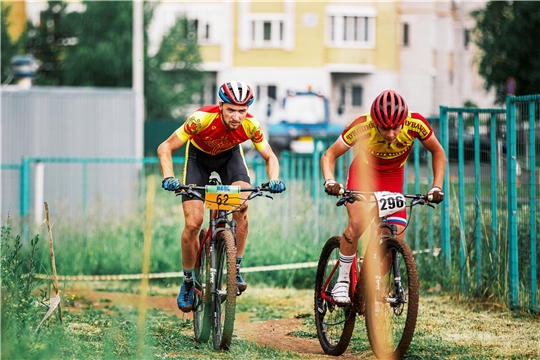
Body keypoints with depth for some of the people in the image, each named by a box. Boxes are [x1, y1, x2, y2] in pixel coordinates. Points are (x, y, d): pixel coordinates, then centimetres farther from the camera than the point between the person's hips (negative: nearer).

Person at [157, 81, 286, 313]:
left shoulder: (251, 126, -30)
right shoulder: (202, 119, -37)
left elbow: (270, 157, -14)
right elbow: (165, 148, -28)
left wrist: (273, 180, -34)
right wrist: (168, 177, -44)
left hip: (229, 154, 1)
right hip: (198, 155, -1)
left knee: (241, 205, -27)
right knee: (193, 222, -13)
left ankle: (235, 268, -13)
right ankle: (188, 281, 7)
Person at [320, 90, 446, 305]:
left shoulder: (415, 124, -30)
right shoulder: (362, 126, -33)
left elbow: (438, 153, -10)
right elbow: (329, 155, -22)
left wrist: (436, 187, -20)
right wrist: (329, 181, -40)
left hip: (393, 178, 2)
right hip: (363, 173, -2)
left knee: (396, 237, -13)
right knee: (357, 223, -28)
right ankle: (342, 283, -13)